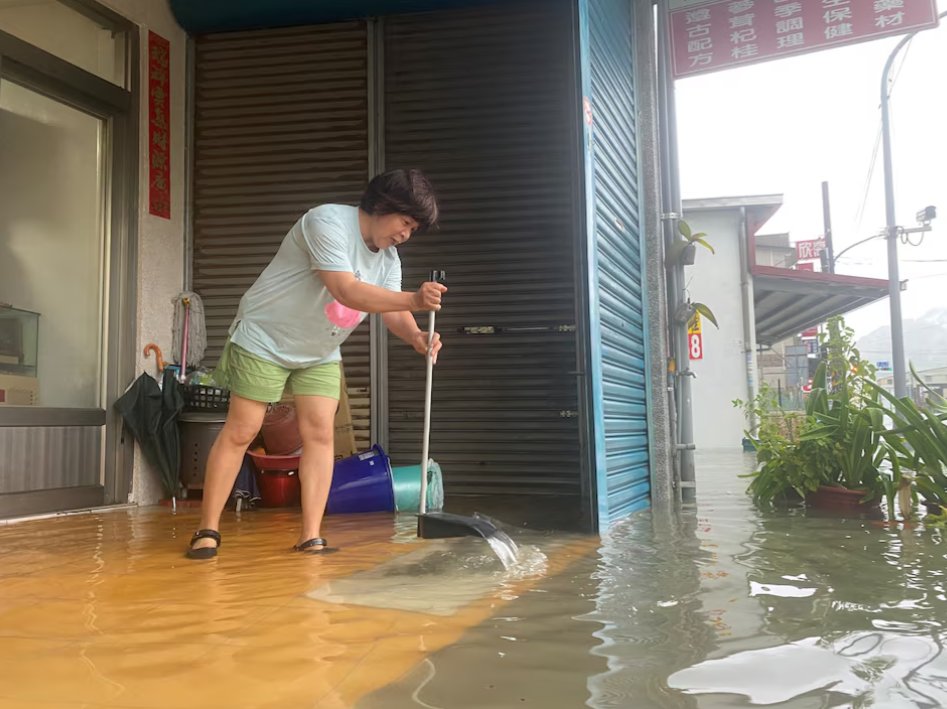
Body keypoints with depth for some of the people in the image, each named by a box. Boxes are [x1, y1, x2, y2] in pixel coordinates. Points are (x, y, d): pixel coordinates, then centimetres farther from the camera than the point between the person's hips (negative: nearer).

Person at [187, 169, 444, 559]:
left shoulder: (388, 258, 0)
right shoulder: (328, 222, -26)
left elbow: (392, 311, -8)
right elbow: (347, 292, -37)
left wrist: (415, 336, -31)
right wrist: (415, 300, -45)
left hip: (320, 354, 7)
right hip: (263, 339, -7)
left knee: (320, 433, -4)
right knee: (240, 432, -4)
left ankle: (310, 536, 1)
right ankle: (208, 530, 7)